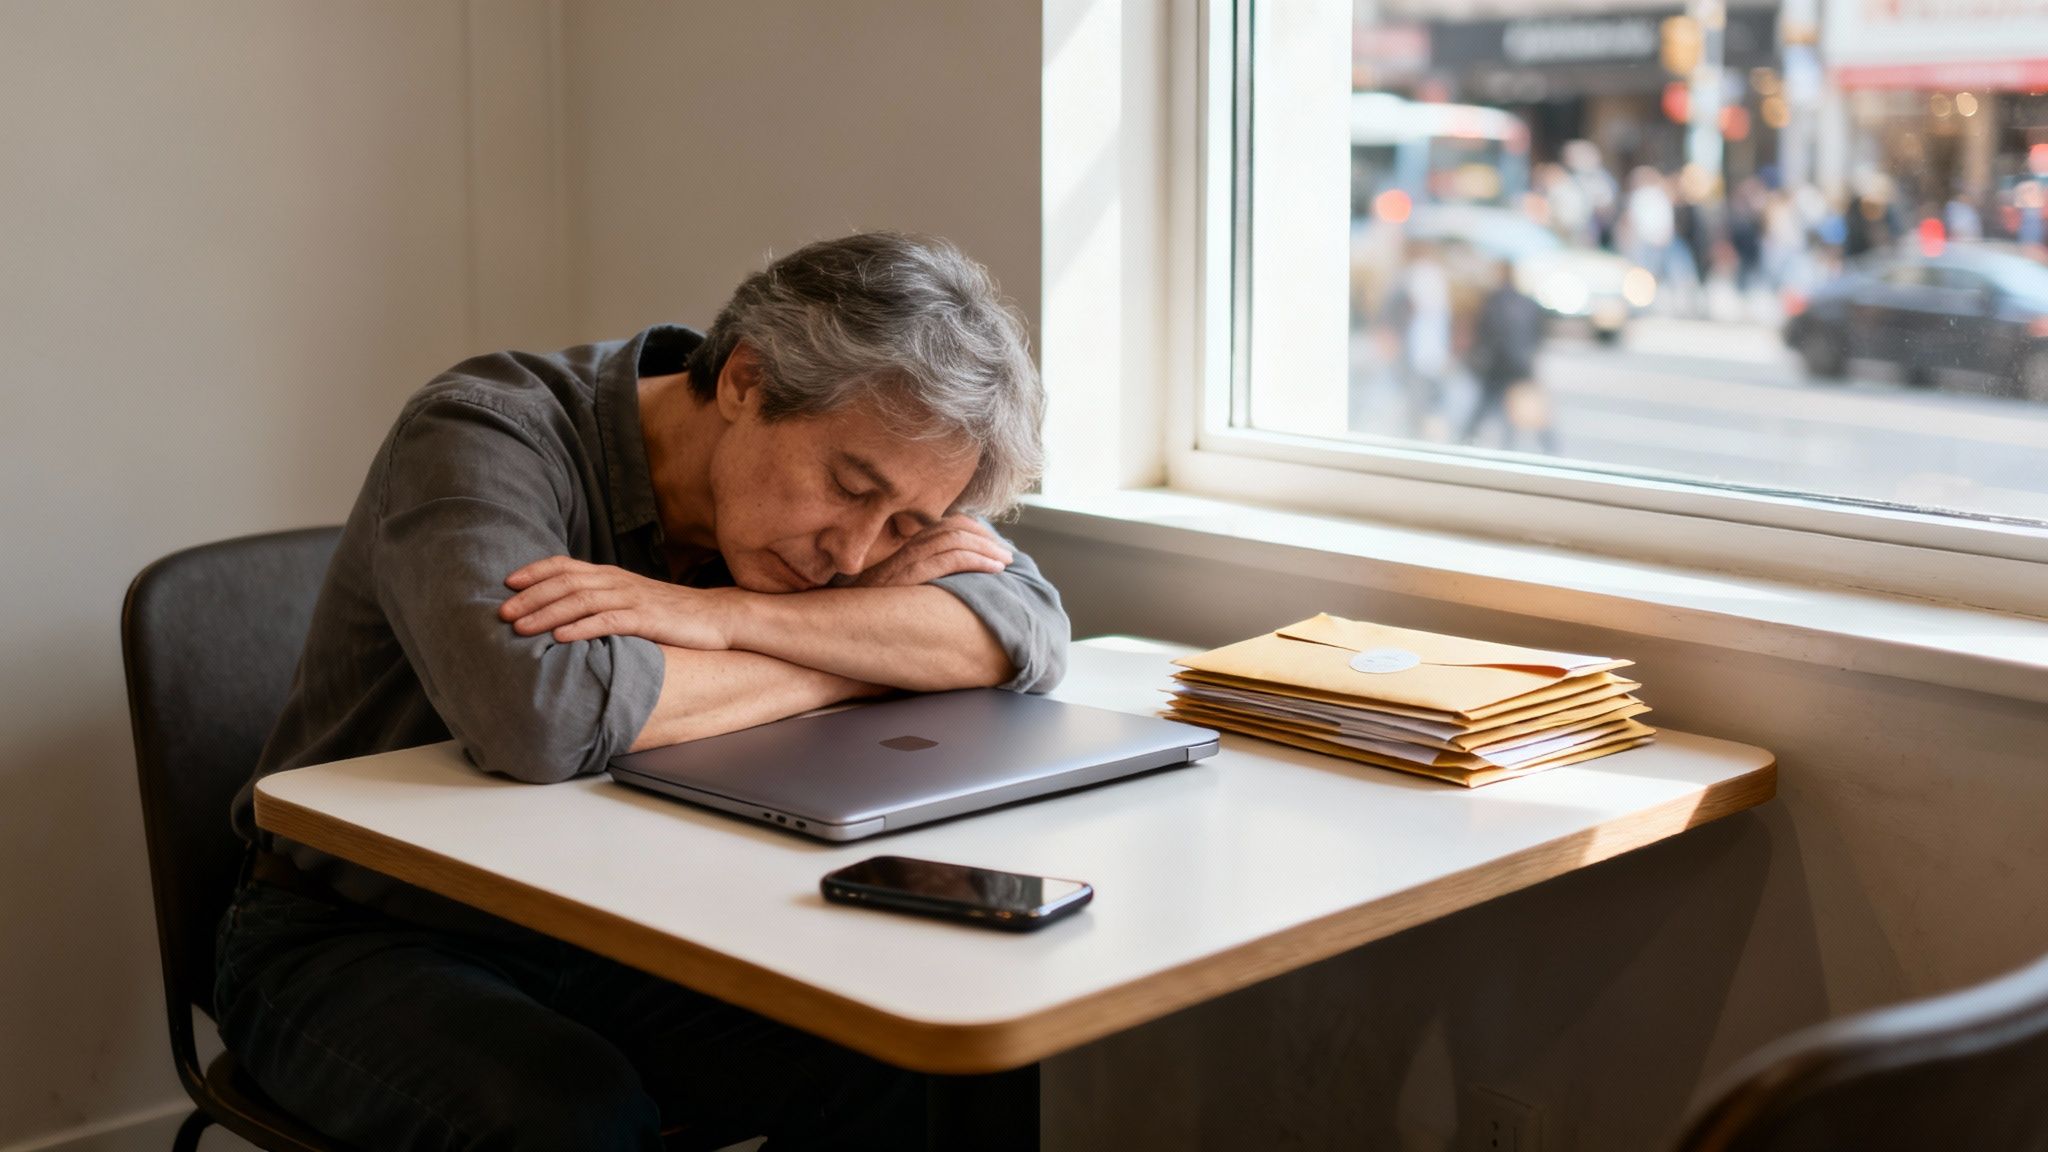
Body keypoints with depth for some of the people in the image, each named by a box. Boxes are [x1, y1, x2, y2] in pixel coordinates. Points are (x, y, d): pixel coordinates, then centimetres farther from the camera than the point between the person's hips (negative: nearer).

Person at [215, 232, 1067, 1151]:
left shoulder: (808, 483, -4)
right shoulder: (485, 436, -22)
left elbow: (1026, 628, -18)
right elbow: (537, 711, -40)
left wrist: (720, 616, -30)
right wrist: (853, 665, -26)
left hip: (607, 929, 4)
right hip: (362, 936, -4)